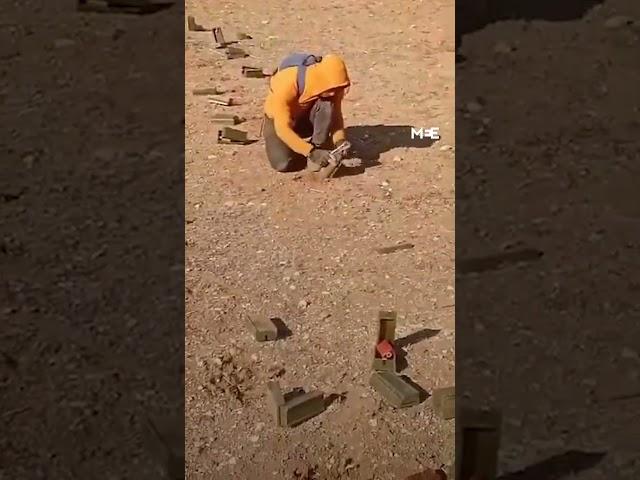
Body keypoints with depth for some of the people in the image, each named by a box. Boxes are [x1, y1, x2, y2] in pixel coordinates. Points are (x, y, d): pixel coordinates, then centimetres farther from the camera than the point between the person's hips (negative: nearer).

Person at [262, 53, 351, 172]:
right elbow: (283, 128, -37)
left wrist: (340, 141, -33)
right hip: (280, 120, -2)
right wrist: (311, 152, -44)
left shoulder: (331, 85, -24)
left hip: (306, 116, 2)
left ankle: (318, 146, -15)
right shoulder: (287, 84, -37)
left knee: (327, 105, -31)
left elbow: (335, 115, -14)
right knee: (283, 164, -25)